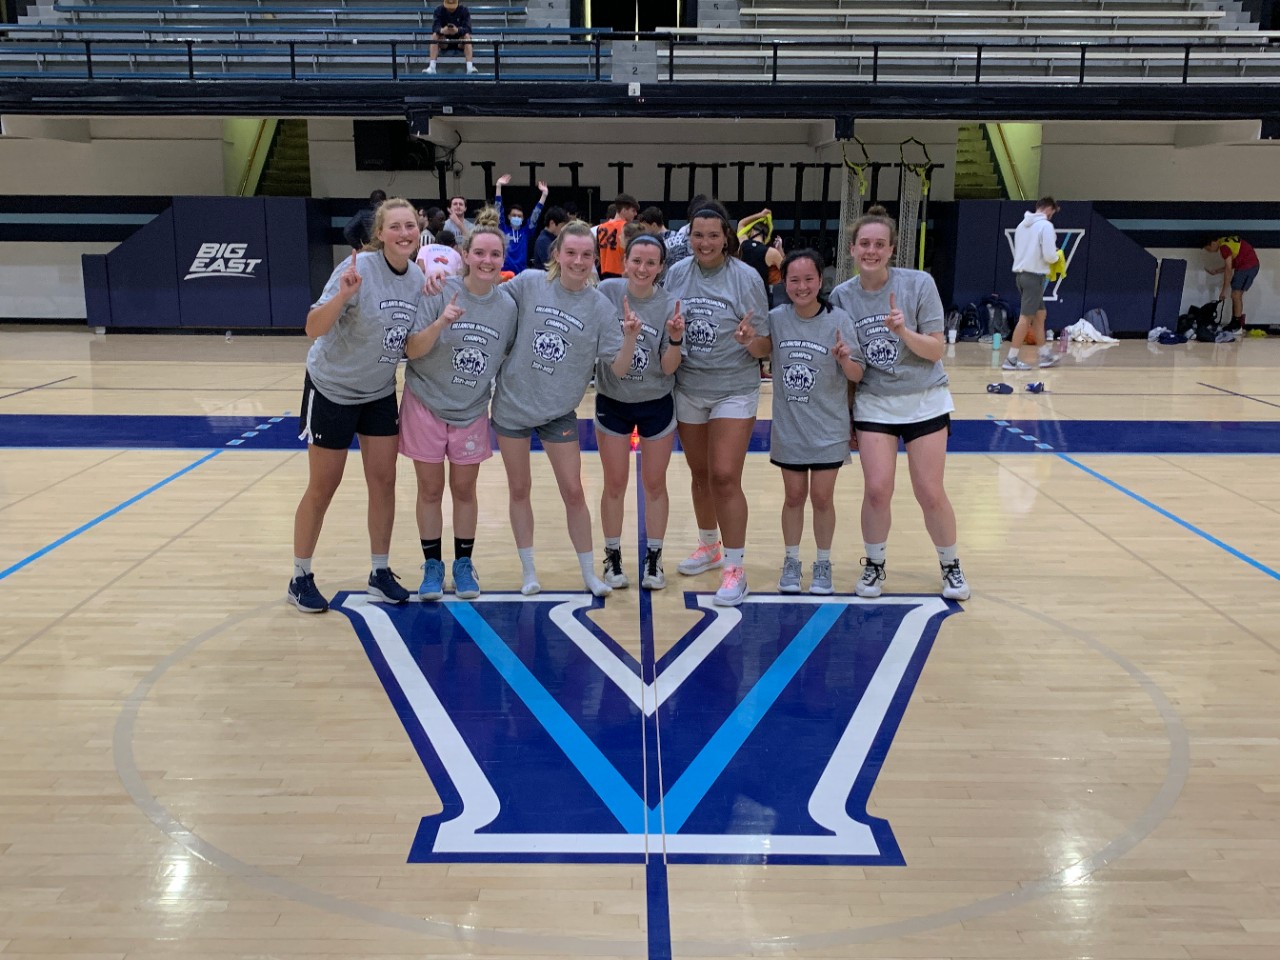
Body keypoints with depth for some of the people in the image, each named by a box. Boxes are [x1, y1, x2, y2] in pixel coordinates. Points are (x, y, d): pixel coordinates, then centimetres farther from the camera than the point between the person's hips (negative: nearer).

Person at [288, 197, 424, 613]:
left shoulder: (418, 278, -5)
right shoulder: (360, 267, -22)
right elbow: (314, 328, -29)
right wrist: (342, 295, -43)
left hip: (380, 394, 5)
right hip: (331, 390, -5)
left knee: (384, 482, 6)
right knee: (323, 488, 4)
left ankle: (380, 574, 20)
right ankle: (300, 579, 19)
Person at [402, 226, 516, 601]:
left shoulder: (507, 307, -4)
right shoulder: (442, 292, -14)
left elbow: (510, 356, 10)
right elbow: (413, 349, -16)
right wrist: (441, 323, -32)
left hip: (472, 412, 2)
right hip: (426, 405, -2)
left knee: (464, 489, 10)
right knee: (430, 489, 7)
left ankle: (463, 565, 25)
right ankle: (432, 566, 21)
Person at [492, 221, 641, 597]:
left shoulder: (600, 306, -8)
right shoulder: (529, 283, -9)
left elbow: (619, 368, -9)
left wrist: (630, 338, -27)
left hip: (559, 411, 0)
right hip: (512, 403, 0)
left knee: (573, 492, 3)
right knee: (519, 489, 11)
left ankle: (589, 573, 19)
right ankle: (528, 571, 26)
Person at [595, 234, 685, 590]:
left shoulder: (669, 305, -11)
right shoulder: (607, 291, -11)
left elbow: (668, 368, -11)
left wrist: (675, 338, -29)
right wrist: (625, 330, -24)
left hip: (656, 404, 0)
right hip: (612, 402, 0)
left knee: (655, 484, 10)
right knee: (615, 485, 8)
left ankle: (653, 559, 24)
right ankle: (612, 558, 24)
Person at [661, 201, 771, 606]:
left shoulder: (746, 277, -10)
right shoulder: (677, 273, -1)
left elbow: (765, 347, -7)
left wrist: (752, 340, -29)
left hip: (734, 390, -4)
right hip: (687, 389, 4)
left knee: (725, 477, -8)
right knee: (699, 473, 15)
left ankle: (735, 568, 2)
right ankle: (709, 546, 35)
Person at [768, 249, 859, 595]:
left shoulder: (839, 320, -11)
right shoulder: (776, 319, -5)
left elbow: (856, 375, -9)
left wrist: (845, 359, -30)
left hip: (828, 429, -2)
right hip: (788, 427, 2)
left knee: (822, 498, 6)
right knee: (793, 496, 12)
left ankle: (823, 563, 24)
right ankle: (791, 561, 27)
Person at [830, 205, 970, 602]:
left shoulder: (919, 283, -10)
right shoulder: (842, 296, -5)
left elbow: (936, 350, -10)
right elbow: (855, 374, -3)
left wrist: (904, 331, -27)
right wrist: (845, 359, -26)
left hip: (925, 401, -1)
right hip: (874, 404, 1)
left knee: (930, 494, -1)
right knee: (877, 490, -9)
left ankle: (951, 567, 23)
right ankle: (873, 566, 15)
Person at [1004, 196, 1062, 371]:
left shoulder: (1022, 224, 14)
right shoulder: (1045, 225, -10)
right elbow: (1049, 255, -16)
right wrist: (1056, 255, 6)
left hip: (1020, 273, 8)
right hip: (1034, 275, -8)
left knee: (1040, 314, 17)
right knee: (1026, 318, -6)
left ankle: (1045, 355, 22)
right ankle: (1011, 359, -7)